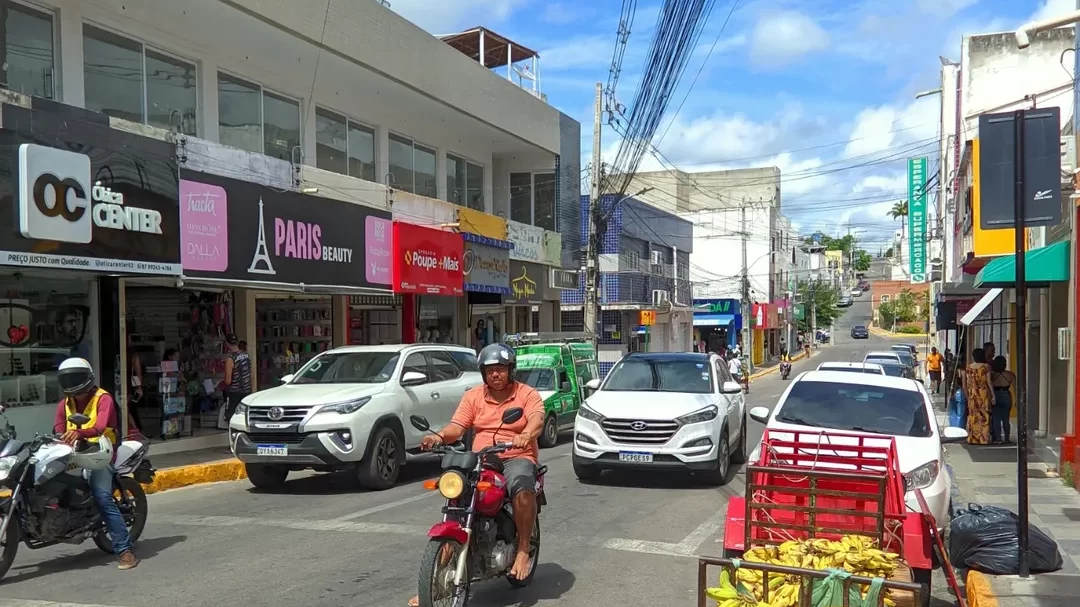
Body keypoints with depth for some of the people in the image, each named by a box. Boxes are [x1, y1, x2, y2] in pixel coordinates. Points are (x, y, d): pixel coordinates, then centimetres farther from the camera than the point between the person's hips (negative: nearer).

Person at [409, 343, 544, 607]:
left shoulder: (527, 394, 3)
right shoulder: (473, 396, 13)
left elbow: (537, 420, -16)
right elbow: (457, 426, 2)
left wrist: (527, 435, -39)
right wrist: (440, 436, -20)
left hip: (517, 459, -3)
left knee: (522, 486, -38)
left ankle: (523, 551, -21)